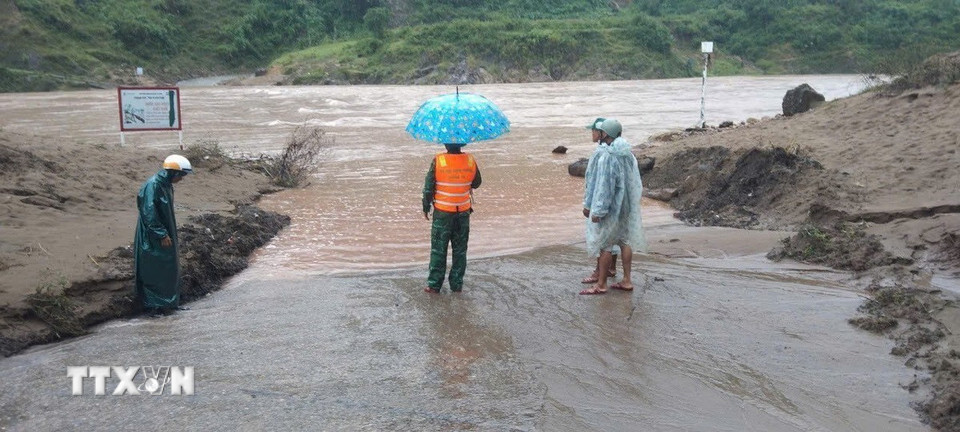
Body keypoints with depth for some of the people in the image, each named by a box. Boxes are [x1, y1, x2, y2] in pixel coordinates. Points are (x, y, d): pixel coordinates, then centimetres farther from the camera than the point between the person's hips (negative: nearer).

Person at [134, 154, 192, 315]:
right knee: (153, 272, -1)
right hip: (152, 239, -9)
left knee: (170, 269, 13)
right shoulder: (152, 185, -20)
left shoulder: (166, 185, 8)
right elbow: (149, 213, -23)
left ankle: (169, 303, 21)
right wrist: (162, 234, -21)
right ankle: (153, 306, 7)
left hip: (165, 235, 9)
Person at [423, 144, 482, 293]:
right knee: (460, 250, 13)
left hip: (442, 212, -2)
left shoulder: (438, 160, -15)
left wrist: (425, 208, 2)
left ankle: (434, 284, 10)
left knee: (438, 249, 8)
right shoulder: (470, 160, -7)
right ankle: (457, 284, 17)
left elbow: (429, 186, -10)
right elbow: (476, 183, 7)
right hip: (463, 212, 2)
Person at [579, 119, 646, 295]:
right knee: (625, 240, 14)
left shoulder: (607, 156, -20)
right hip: (627, 205, 8)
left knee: (604, 243, 1)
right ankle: (626, 280, 19)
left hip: (612, 206, -8)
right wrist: (633, 200, 19)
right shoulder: (627, 153, 4)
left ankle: (601, 284, 8)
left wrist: (597, 210, -16)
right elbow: (635, 181, 10)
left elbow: (604, 185, -21)